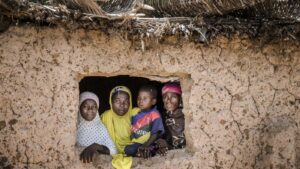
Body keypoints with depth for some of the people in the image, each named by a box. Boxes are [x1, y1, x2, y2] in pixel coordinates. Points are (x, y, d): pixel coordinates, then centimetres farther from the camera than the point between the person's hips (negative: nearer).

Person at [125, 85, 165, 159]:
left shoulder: (154, 115, -4)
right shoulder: (135, 113, 13)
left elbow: (155, 134, -10)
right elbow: (130, 129, 18)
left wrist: (145, 146, -21)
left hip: (148, 145, -6)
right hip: (134, 143, 6)